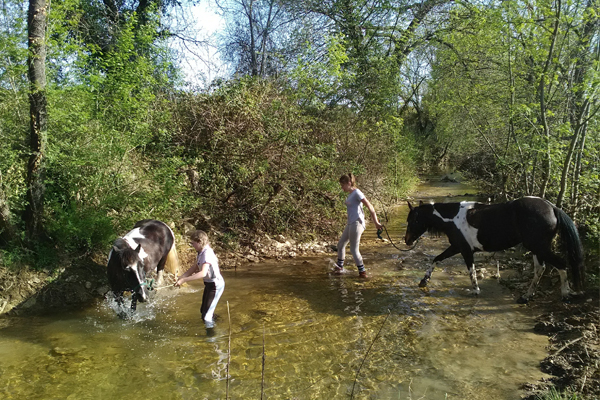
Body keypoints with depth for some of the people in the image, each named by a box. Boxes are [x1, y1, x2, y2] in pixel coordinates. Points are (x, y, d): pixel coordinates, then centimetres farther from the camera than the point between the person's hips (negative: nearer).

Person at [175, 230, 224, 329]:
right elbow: (195, 268, 11)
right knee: (203, 310, 25)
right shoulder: (201, 252, 4)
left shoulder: (207, 253, -26)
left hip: (215, 285, -10)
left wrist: (184, 280, -36)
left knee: (206, 315, -7)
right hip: (209, 283, 10)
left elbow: (203, 273, -36)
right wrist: (181, 277, -1)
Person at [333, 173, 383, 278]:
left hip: (356, 223, -10)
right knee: (340, 244, 16)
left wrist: (376, 223, -18)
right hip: (350, 223, 10)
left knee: (354, 249, -3)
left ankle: (363, 272, 8)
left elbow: (370, 207, -16)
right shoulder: (350, 194, 13)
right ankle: (339, 267, 30)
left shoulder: (356, 193, -13)